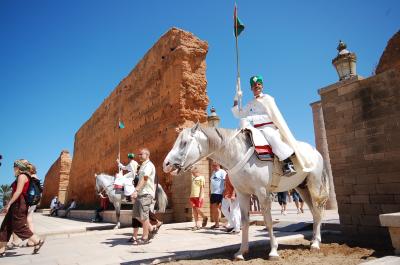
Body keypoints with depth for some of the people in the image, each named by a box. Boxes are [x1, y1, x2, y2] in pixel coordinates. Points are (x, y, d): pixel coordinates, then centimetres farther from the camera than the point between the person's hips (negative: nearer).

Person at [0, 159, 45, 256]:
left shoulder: (22, 176, -12)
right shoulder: (24, 176, 17)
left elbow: (18, 191, -20)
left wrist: (8, 204, -19)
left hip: (18, 204, -10)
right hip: (17, 205, 10)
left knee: (19, 227, -5)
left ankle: (38, 241, 1)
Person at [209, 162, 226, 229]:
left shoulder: (222, 172, -6)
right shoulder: (213, 172, 18)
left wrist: (224, 192, -19)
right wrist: (210, 193, 21)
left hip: (219, 193, -8)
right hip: (213, 193, 8)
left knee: (217, 208, -6)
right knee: (213, 209, 9)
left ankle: (217, 224, 3)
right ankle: (216, 223, 17)